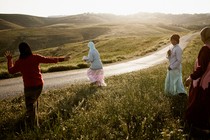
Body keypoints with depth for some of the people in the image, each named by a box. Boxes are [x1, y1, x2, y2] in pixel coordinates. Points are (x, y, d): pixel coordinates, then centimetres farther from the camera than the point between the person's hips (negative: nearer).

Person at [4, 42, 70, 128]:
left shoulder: (19, 62, -8)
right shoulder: (36, 57, -6)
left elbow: (11, 71, 8)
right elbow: (48, 60, -1)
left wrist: (9, 59, 20)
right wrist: (62, 59, 9)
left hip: (29, 87, -4)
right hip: (39, 84, 4)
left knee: (30, 106, 6)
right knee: (34, 102, 25)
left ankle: (33, 126, 7)